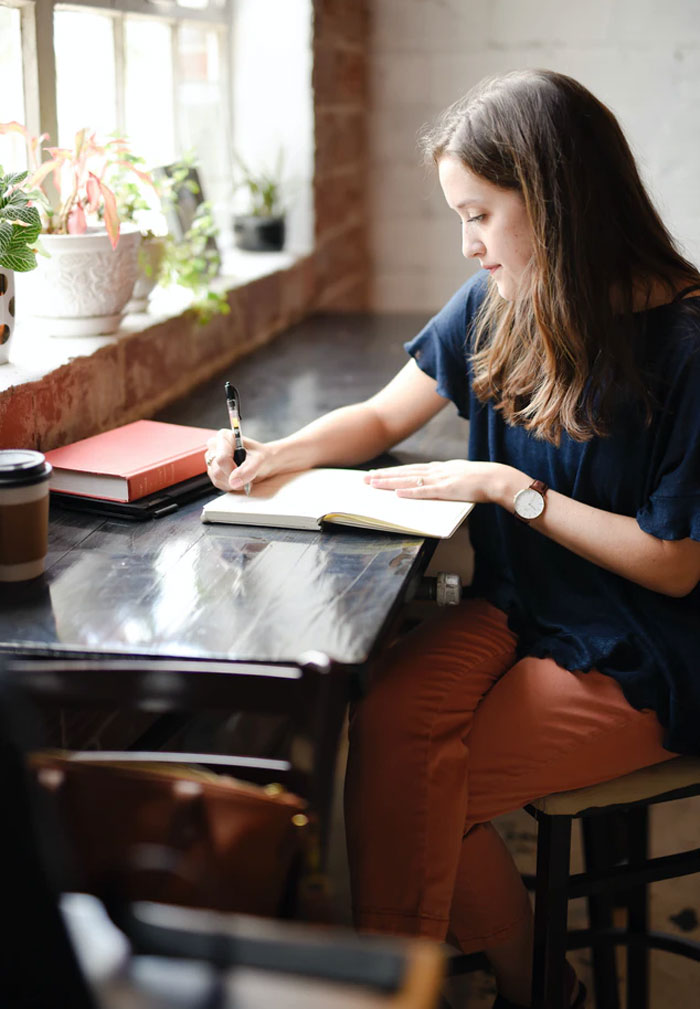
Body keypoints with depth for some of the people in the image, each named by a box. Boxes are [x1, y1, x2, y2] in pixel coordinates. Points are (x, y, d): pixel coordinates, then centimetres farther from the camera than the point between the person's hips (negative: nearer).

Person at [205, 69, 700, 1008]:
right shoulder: (496, 305, 1)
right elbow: (384, 415, 14)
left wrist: (511, 488, -17)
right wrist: (273, 456, -4)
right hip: (516, 606, 6)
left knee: (422, 785, -21)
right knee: (385, 721, -22)